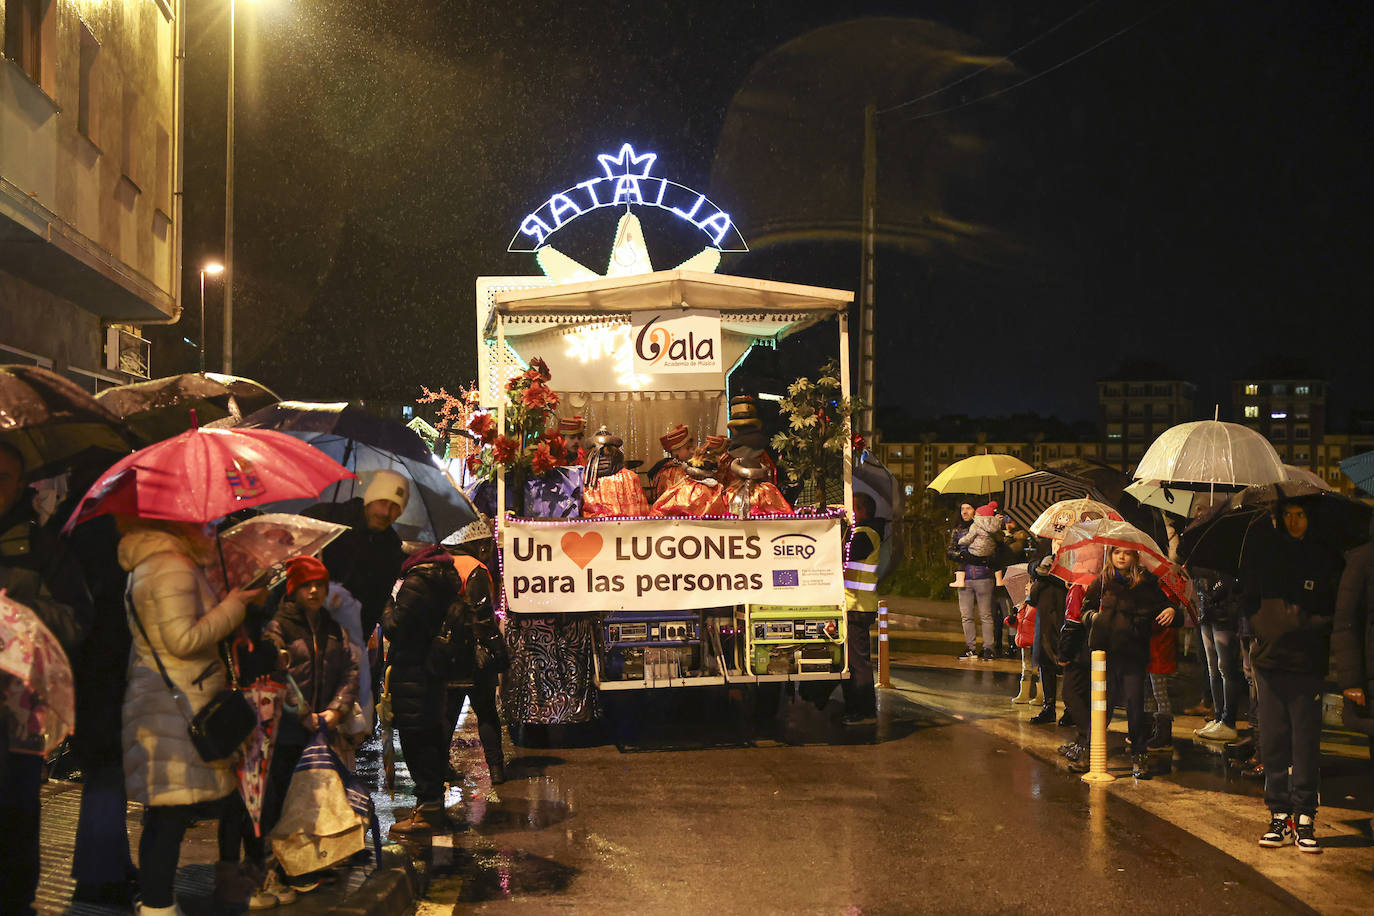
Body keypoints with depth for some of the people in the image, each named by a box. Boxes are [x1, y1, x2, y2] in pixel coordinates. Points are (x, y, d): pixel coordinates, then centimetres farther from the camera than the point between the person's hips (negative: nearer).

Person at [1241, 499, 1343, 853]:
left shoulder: (1325, 558, 3)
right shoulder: (1262, 555, 9)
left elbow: (1336, 612, 4)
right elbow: (1248, 603, 14)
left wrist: (1308, 625, -13)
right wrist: (1264, 625, -4)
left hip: (1308, 664, -2)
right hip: (1270, 658, 2)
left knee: (1306, 740, -3)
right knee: (1273, 739, 3)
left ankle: (1304, 818, 4)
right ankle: (1280, 816, 10)